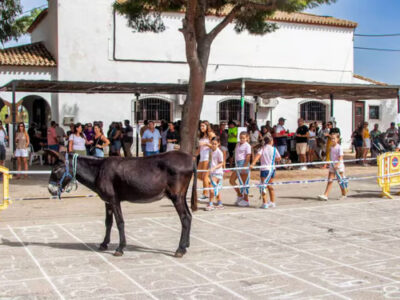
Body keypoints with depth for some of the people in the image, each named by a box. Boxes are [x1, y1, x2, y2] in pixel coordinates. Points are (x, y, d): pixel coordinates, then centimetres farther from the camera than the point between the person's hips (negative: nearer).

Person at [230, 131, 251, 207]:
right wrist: (236, 164, 18)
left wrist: (245, 166, -20)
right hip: (237, 164, 8)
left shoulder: (247, 146, -7)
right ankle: (239, 195, 19)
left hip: (243, 164, -8)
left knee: (243, 183, -2)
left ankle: (246, 200, 7)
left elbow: (248, 157, -13)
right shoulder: (238, 144, 15)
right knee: (231, 180, 5)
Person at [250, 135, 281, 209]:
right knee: (270, 186, 18)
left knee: (263, 186, 1)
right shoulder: (274, 149, 3)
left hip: (265, 169, -4)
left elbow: (258, 155, -20)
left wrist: (253, 164, -29)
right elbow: (279, 158, 9)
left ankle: (265, 203, -6)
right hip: (272, 169, 4)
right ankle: (272, 202, 25)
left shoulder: (263, 148, -5)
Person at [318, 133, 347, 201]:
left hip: (339, 166, -6)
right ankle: (325, 195, -7)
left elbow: (341, 157, -19)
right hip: (332, 166, 6)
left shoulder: (339, 147, -12)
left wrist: (337, 164, -32)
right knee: (330, 181, -1)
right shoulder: (331, 147, 7)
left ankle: (344, 194, 22)